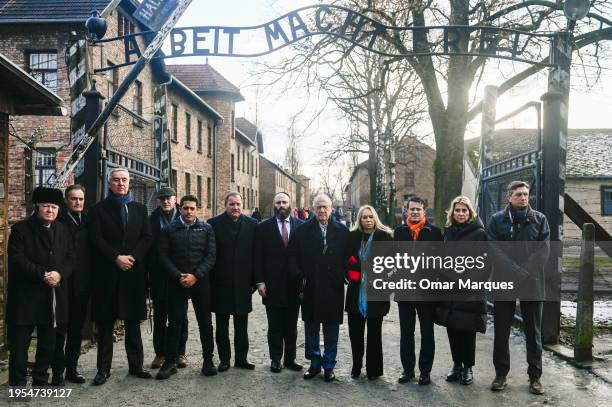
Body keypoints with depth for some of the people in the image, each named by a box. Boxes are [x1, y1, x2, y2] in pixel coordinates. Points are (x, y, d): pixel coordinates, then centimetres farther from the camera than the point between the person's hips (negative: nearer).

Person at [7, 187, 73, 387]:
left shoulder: (63, 230, 11)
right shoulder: (20, 229, -2)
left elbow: (70, 258, 7)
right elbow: (17, 259, -11)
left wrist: (60, 274, -13)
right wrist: (42, 275, -19)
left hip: (54, 296, 4)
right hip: (25, 295, -4)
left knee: (48, 342, 12)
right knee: (19, 343, 1)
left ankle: (41, 381, 25)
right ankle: (17, 384, 10)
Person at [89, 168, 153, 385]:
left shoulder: (139, 208, 12)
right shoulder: (99, 209, 4)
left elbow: (147, 237, 4)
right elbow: (97, 239, -5)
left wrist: (132, 257, -10)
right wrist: (117, 258, -14)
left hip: (133, 272, 2)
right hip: (107, 273, -2)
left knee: (133, 322, 9)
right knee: (105, 324, 4)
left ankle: (136, 365, 17)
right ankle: (103, 369, 13)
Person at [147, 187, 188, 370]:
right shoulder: (152, 220, 3)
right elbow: (148, 247, 0)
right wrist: (147, 274, -6)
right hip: (159, 277, 1)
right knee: (159, 317, 9)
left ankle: (180, 353, 19)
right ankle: (160, 353, 19)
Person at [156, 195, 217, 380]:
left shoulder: (206, 229, 4)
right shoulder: (169, 229, 4)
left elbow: (211, 255, -2)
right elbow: (164, 256, -1)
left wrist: (195, 276, -11)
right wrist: (179, 276, -11)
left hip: (201, 282, 1)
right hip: (176, 283, 0)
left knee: (205, 322, 6)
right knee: (175, 323, 3)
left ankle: (208, 360, 17)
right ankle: (170, 362, 13)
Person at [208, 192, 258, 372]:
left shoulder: (252, 224, 1)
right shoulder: (214, 223, -4)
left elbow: (256, 254, 2)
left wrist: (254, 279, -1)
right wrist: (211, 280, -7)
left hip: (243, 283, 1)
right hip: (221, 283, -1)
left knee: (242, 326, 11)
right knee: (222, 325, 9)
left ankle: (241, 358, 22)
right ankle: (224, 359, 20)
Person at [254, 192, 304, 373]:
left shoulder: (301, 226, 2)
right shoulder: (263, 227, 0)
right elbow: (259, 256, -1)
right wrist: (260, 281, -7)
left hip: (294, 284, 1)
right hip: (272, 284, -1)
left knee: (291, 325, 11)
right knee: (274, 326, 8)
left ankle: (290, 358, 23)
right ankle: (275, 359, 20)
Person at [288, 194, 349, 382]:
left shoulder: (342, 231, 2)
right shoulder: (303, 230, 2)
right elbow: (292, 255, 3)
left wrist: (342, 276, -5)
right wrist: (299, 276, -5)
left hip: (333, 287, 0)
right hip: (310, 287, 1)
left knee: (331, 327, 8)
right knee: (311, 327, 10)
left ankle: (329, 365, 21)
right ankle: (314, 363, 25)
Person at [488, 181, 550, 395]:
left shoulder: (540, 219, 6)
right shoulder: (497, 220, 3)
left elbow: (543, 251, -2)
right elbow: (494, 250, -6)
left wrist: (527, 273, -13)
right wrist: (518, 271, -15)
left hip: (532, 283, 1)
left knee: (534, 333, 7)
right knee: (501, 331, 5)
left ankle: (535, 376, 18)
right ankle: (501, 374, 16)